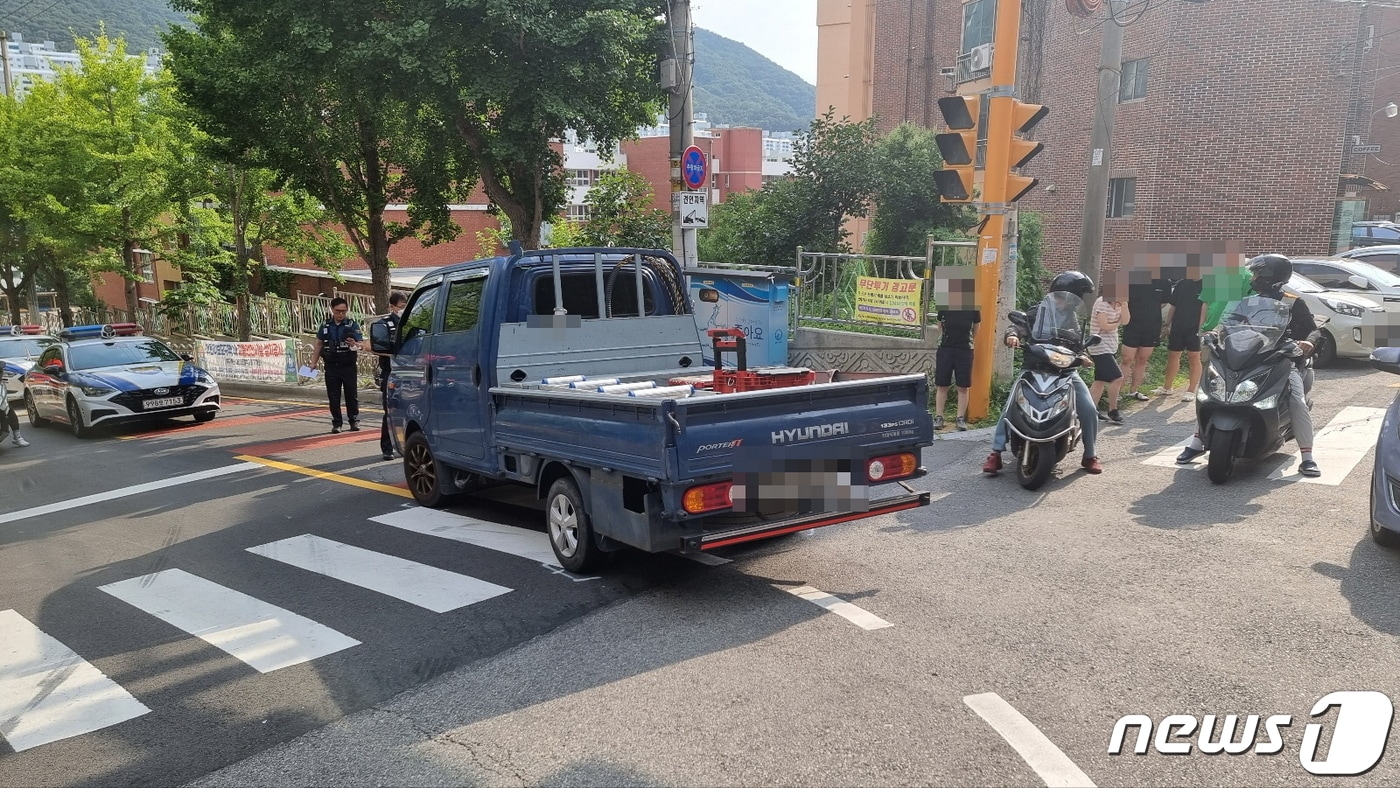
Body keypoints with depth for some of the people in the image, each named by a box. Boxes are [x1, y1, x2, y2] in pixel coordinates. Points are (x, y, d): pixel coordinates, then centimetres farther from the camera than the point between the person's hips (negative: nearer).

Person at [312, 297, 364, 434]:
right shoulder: (326, 325, 6)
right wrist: (315, 361, 14)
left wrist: (355, 345, -31)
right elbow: (319, 343, 16)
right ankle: (336, 423, 13)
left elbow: (361, 343, -8)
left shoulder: (353, 325, -2)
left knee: (351, 395, 5)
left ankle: (354, 421, 18)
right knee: (333, 397, 4)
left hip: (348, 366, -2)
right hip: (331, 366, 2)